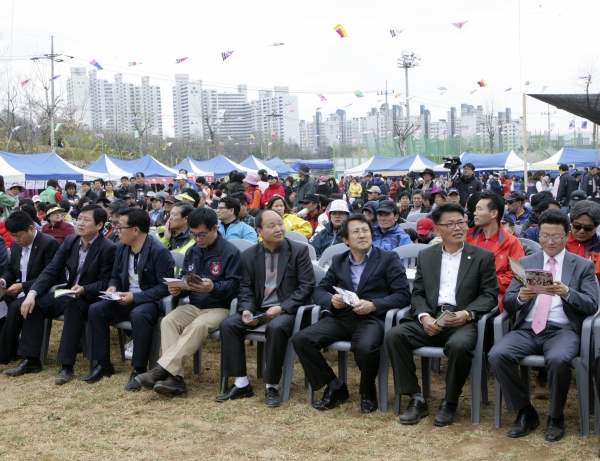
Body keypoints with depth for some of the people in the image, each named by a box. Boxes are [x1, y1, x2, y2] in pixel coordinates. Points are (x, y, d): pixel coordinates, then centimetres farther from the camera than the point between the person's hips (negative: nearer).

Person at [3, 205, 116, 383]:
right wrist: (32, 293, -15)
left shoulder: (108, 248, -15)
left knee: (73, 305, -37)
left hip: (91, 298, -7)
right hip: (68, 294, 7)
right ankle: (31, 360, -7)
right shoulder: (70, 241, 3)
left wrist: (83, 290, -34)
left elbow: (105, 283, -16)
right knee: (36, 303, -14)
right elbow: (51, 271, -1)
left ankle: (66, 365, -34)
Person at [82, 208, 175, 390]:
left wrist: (135, 297, -23)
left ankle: (138, 370, -26)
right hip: (126, 300, 7)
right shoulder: (121, 249, 7)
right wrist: (112, 287, -6)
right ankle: (103, 364, -5)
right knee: (96, 309, -16)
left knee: (139, 315, -39)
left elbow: (165, 287, -19)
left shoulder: (159, 251, -15)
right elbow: (115, 277, 19)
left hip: (149, 301, -7)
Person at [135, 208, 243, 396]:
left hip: (219, 308, -5)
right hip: (193, 306, 6)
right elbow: (186, 282, 19)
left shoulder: (231, 252, -4)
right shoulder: (192, 252, 16)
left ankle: (162, 369, -38)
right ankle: (176, 378, -33)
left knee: (198, 326, -36)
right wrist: (177, 290, -5)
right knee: (168, 321, -25)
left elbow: (234, 286, -10)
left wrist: (213, 288, -29)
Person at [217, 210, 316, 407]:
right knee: (228, 324, -19)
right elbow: (245, 288, 8)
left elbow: (306, 286, -7)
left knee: (276, 328, -36)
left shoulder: (299, 250, -1)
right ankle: (241, 384, -10)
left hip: (287, 311, -4)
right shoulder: (249, 255, 10)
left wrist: (281, 308, -18)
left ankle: (271, 387, -21)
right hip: (258, 309, 4)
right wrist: (246, 310, -14)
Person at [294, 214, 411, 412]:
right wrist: (331, 300, -8)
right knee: (301, 339, -19)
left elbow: (403, 294, -2)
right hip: (340, 317, 4)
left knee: (365, 348, -37)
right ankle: (334, 386, 0)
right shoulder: (338, 261, 19)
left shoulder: (388, 259, 7)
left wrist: (373, 305, -17)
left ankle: (368, 392, -4)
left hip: (372, 318, -4)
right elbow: (319, 291, 17)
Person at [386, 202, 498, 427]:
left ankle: (450, 402, -11)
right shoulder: (425, 256, 17)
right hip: (430, 320, 3)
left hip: (463, 322, -3)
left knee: (459, 345, -37)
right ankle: (416, 398, -13)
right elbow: (417, 293, 12)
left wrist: (467, 313, -16)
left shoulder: (483, 257, 9)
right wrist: (424, 316, -9)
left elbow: (490, 295, 2)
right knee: (394, 335, -23)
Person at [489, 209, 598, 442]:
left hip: (562, 330, -2)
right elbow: (507, 303, 9)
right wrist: (520, 297, -15)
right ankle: (525, 413, -5)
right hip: (527, 329, 3)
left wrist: (566, 292, -18)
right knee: (497, 355, -27)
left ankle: (555, 417, -7)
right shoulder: (525, 263, 17)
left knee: (558, 360, -36)